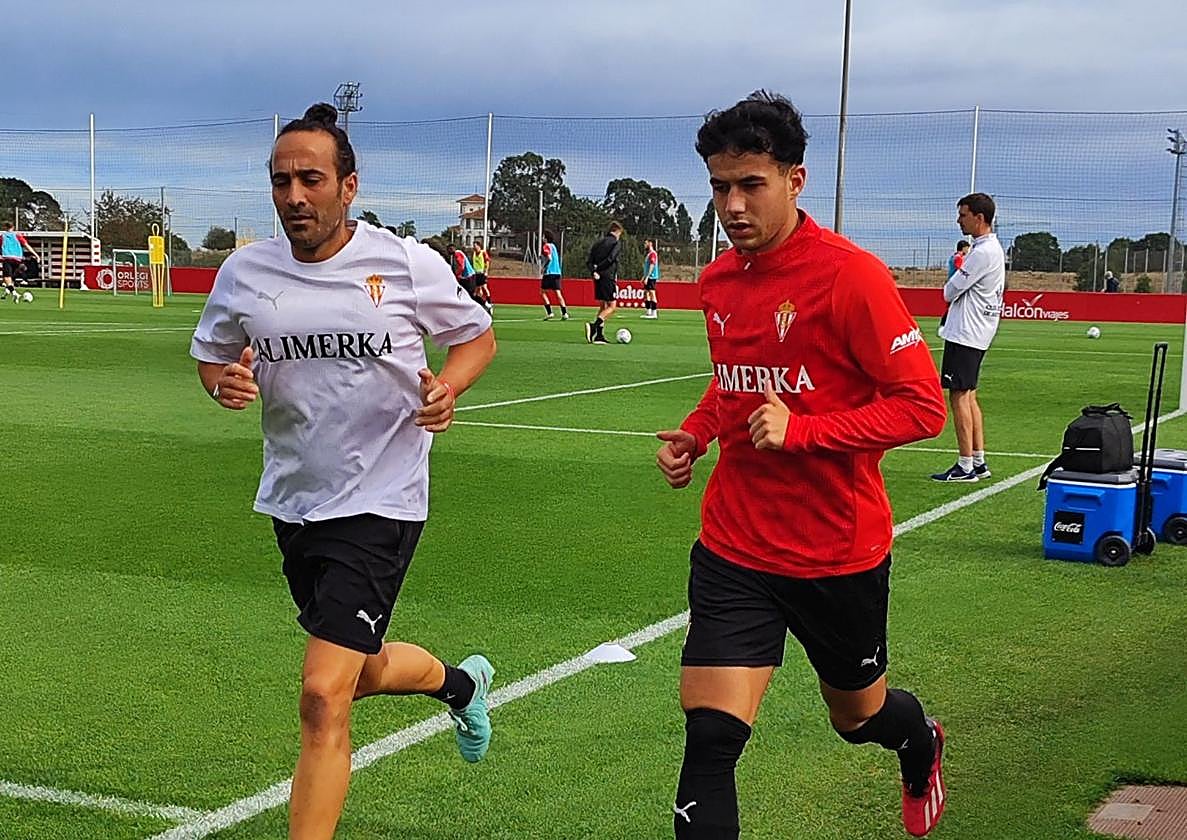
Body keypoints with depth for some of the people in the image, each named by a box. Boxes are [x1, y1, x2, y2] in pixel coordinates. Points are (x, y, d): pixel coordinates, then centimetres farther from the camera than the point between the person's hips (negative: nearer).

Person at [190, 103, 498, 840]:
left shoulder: (408, 264, -10)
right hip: (293, 502, 5)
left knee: (324, 698, -15)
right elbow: (211, 357, 15)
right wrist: (225, 383, -9)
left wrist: (448, 386, -17)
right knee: (364, 672, 23)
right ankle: (462, 682, 56)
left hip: (381, 501, -5)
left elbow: (477, 335, 4)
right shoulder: (244, 273, 0)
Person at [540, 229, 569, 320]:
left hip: (549, 273, -7)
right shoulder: (553, 246, 17)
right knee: (558, 293, 4)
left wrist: (543, 268, -11)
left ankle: (549, 313, -6)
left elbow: (549, 258, -20)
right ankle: (565, 313, -5)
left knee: (543, 292, 2)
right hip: (557, 272, 7)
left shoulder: (546, 246, -7)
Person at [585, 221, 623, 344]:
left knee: (603, 306, 14)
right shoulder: (616, 243, -4)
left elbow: (590, 260, 6)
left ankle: (599, 335, 10)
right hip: (609, 277, -7)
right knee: (612, 306, -4)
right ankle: (594, 326, -25)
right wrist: (598, 268, -8)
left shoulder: (598, 243, 16)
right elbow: (610, 259, -18)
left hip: (598, 278, 7)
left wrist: (593, 271, -7)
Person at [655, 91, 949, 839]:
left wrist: (801, 429, -27)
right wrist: (695, 435, 3)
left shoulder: (852, 275, -17)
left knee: (859, 715, 21)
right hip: (734, 547, 4)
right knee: (710, 735, -11)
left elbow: (923, 406, -18)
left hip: (840, 552, -3)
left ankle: (922, 748, 58)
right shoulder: (718, 282, 3)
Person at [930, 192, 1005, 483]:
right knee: (969, 396, 13)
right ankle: (979, 461, 15)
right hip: (977, 333, 10)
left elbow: (950, 292, -14)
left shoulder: (982, 253, -18)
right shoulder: (994, 248, 15)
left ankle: (965, 466, -6)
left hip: (965, 334, -10)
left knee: (959, 396, -7)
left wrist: (950, 289, 5)